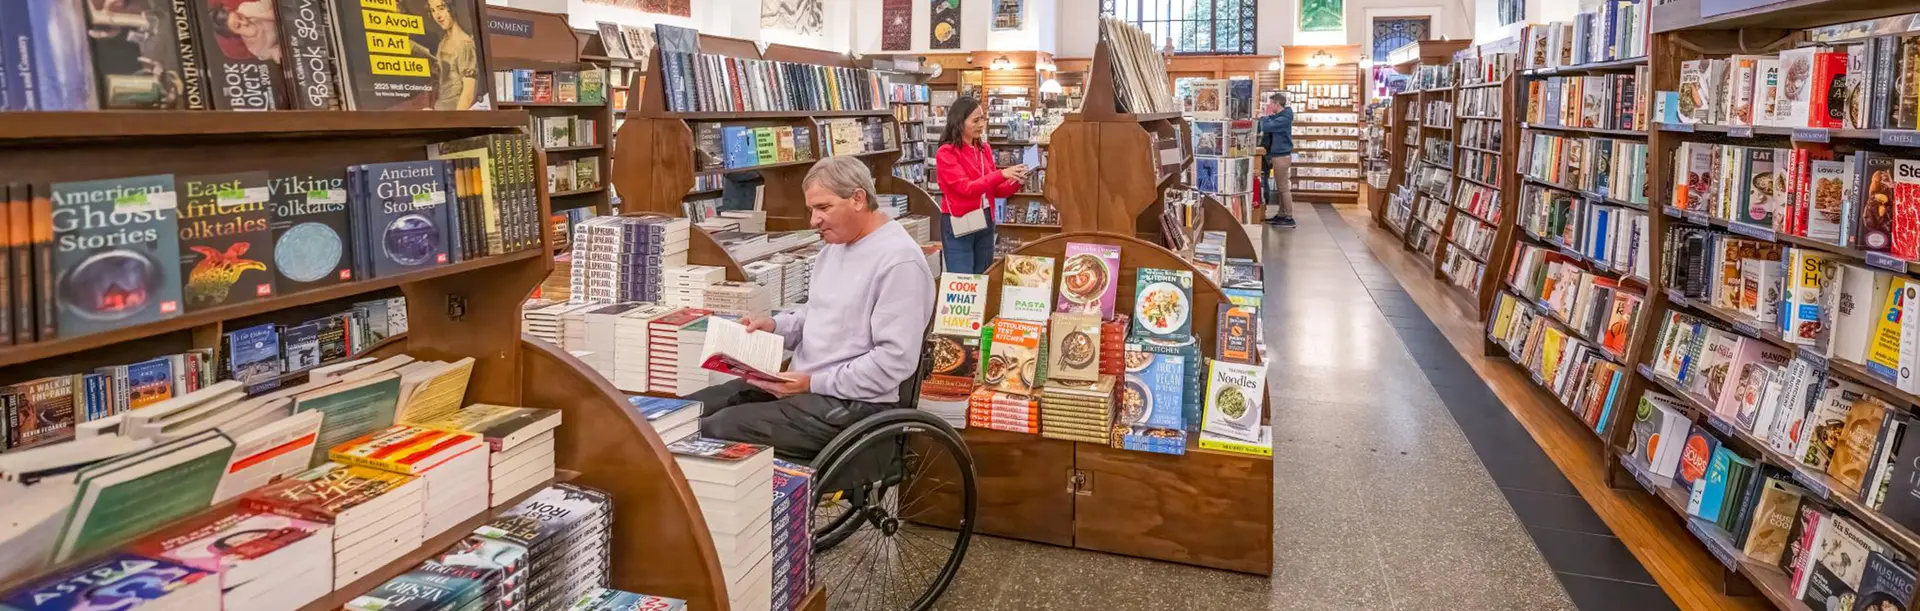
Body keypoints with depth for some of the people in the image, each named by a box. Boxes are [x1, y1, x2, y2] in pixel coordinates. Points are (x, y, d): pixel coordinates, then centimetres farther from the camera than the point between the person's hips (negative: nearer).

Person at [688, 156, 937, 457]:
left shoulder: (899, 261, -18)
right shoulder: (836, 244, 14)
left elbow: (895, 360, -23)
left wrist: (814, 383, -21)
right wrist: (775, 325, 3)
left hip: (851, 402, -9)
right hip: (801, 381, 10)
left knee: (716, 430, -22)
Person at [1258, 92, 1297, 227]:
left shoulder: (1284, 118, -18)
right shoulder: (1279, 116, 14)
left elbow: (1266, 127, -25)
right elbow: (1266, 128, 15)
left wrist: (1264, 116, -9)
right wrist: (1266, 116, 1)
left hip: (1282, 156, -10)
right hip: (1278, 155, 10)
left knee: (1284, 188, -7)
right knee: (1280, 187, 12)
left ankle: (1289, 217, -4)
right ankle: (1281, 215, 17)